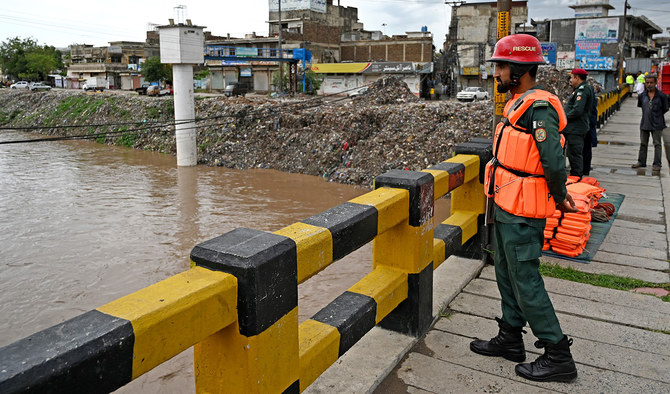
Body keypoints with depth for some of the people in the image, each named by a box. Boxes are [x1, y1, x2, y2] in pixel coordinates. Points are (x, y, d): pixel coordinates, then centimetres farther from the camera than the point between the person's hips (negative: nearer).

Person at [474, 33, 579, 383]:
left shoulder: (538, 108, -21)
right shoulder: (518, 104, 12)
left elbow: (555, 163, -25)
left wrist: (558, 198, -8)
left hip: (522, 213, -10)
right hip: (506, 208, 10)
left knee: (526, 281, -1)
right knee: (506, 274, 19)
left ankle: (558, 356, 14)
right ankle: (510, 340, 35)